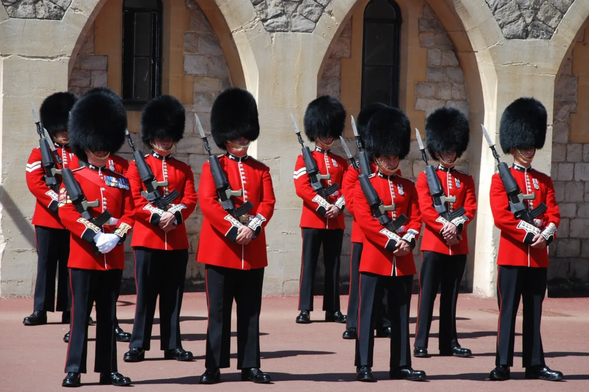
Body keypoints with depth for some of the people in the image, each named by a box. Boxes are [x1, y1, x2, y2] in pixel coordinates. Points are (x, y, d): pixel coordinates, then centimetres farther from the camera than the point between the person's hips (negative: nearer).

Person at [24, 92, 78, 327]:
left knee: (70, 264, 4)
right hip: (47, 218, -2)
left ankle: (68, 310, 8)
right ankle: (41, 310, 3)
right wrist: (55, 203, -17)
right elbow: (34, 182, -8)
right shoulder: (39, 153, 4)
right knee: (46, 263, 0)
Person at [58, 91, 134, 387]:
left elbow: (129, 214, 8)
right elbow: (67, 213, -10)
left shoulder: (120, 181, 12)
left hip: (114, 258, 4)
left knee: (108, 315, 8)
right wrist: (95, 237, -19)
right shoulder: (74, 178, 0)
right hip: (84, 257, -4)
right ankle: (74, 370, 0)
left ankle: (108, 370, 13)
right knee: (81, 313, -3)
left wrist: (116, 237, -10)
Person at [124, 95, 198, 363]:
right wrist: (157, 215, -17)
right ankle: (138, 345, 4)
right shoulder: (138, 166, 4)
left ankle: (172, 345, 12)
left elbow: (191, 200, 4)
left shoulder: (183, 169, 13)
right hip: (147, 238, -3)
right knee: (146, 293, -2)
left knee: (173, 295, 6)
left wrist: (175, 214, -15)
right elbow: (133, 200, -5)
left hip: (177, 239, 3)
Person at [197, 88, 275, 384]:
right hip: (220, 249, -3)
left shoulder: (261, 170, 11)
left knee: (250, 312, 7)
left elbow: (268, 204, 2)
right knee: (218, 312, 0)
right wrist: (233, 228, -18)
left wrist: (252, 227, -16)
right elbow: (207, 203, -9)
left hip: (253, 251, 3)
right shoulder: (212, 167, 2)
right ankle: (214, 367, 5)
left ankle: (250, 365, 12)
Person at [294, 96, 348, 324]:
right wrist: (324, 206, -17)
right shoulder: (304, 159, 1)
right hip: (312, 220, -4)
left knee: (333, 265, 7)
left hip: (335, 221, 4)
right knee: (309, 264, -4)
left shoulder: (341, 162, 13)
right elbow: (302, 187, -10)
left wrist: (338, 207, -11)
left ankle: (333, 309, 12)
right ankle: (305, 309, -3)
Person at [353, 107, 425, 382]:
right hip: (374, 257, -4)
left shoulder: (408, 187, 12)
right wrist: (391, 241, -17)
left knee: (400, 314, 8)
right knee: (368, 312, -3)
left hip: (403, 260, 4)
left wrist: (408, 241, -11)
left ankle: (401, 365, 14)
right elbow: (365, 219, -11)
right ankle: (363, 366, 0)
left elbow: (416, 218, 8)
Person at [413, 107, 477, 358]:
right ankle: (421, 344, -3)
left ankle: (449, 343, 13)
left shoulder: (465, 181, 13)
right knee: (427, 294, -4)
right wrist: (444, 227, -18)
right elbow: (425, 210, -7)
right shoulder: (425, 178, 3)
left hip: (458, 245, 3)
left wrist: (456, 226, -16)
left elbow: (470, 209, 1)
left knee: (451, 296, 8)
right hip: (433, 243, -3)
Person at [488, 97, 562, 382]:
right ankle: (503, 365, 0)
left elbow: (554, 214, 7)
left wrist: (545, 236, -12)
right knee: (508, 310, -3)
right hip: (511, 255, -4)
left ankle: (535, 364, 12)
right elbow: (501, 217, -12)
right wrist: (530, 234, -16)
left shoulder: (544, 181, 13)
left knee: (534, 312, 8)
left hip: (538, 256, 4)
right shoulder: (500, 179, -1)